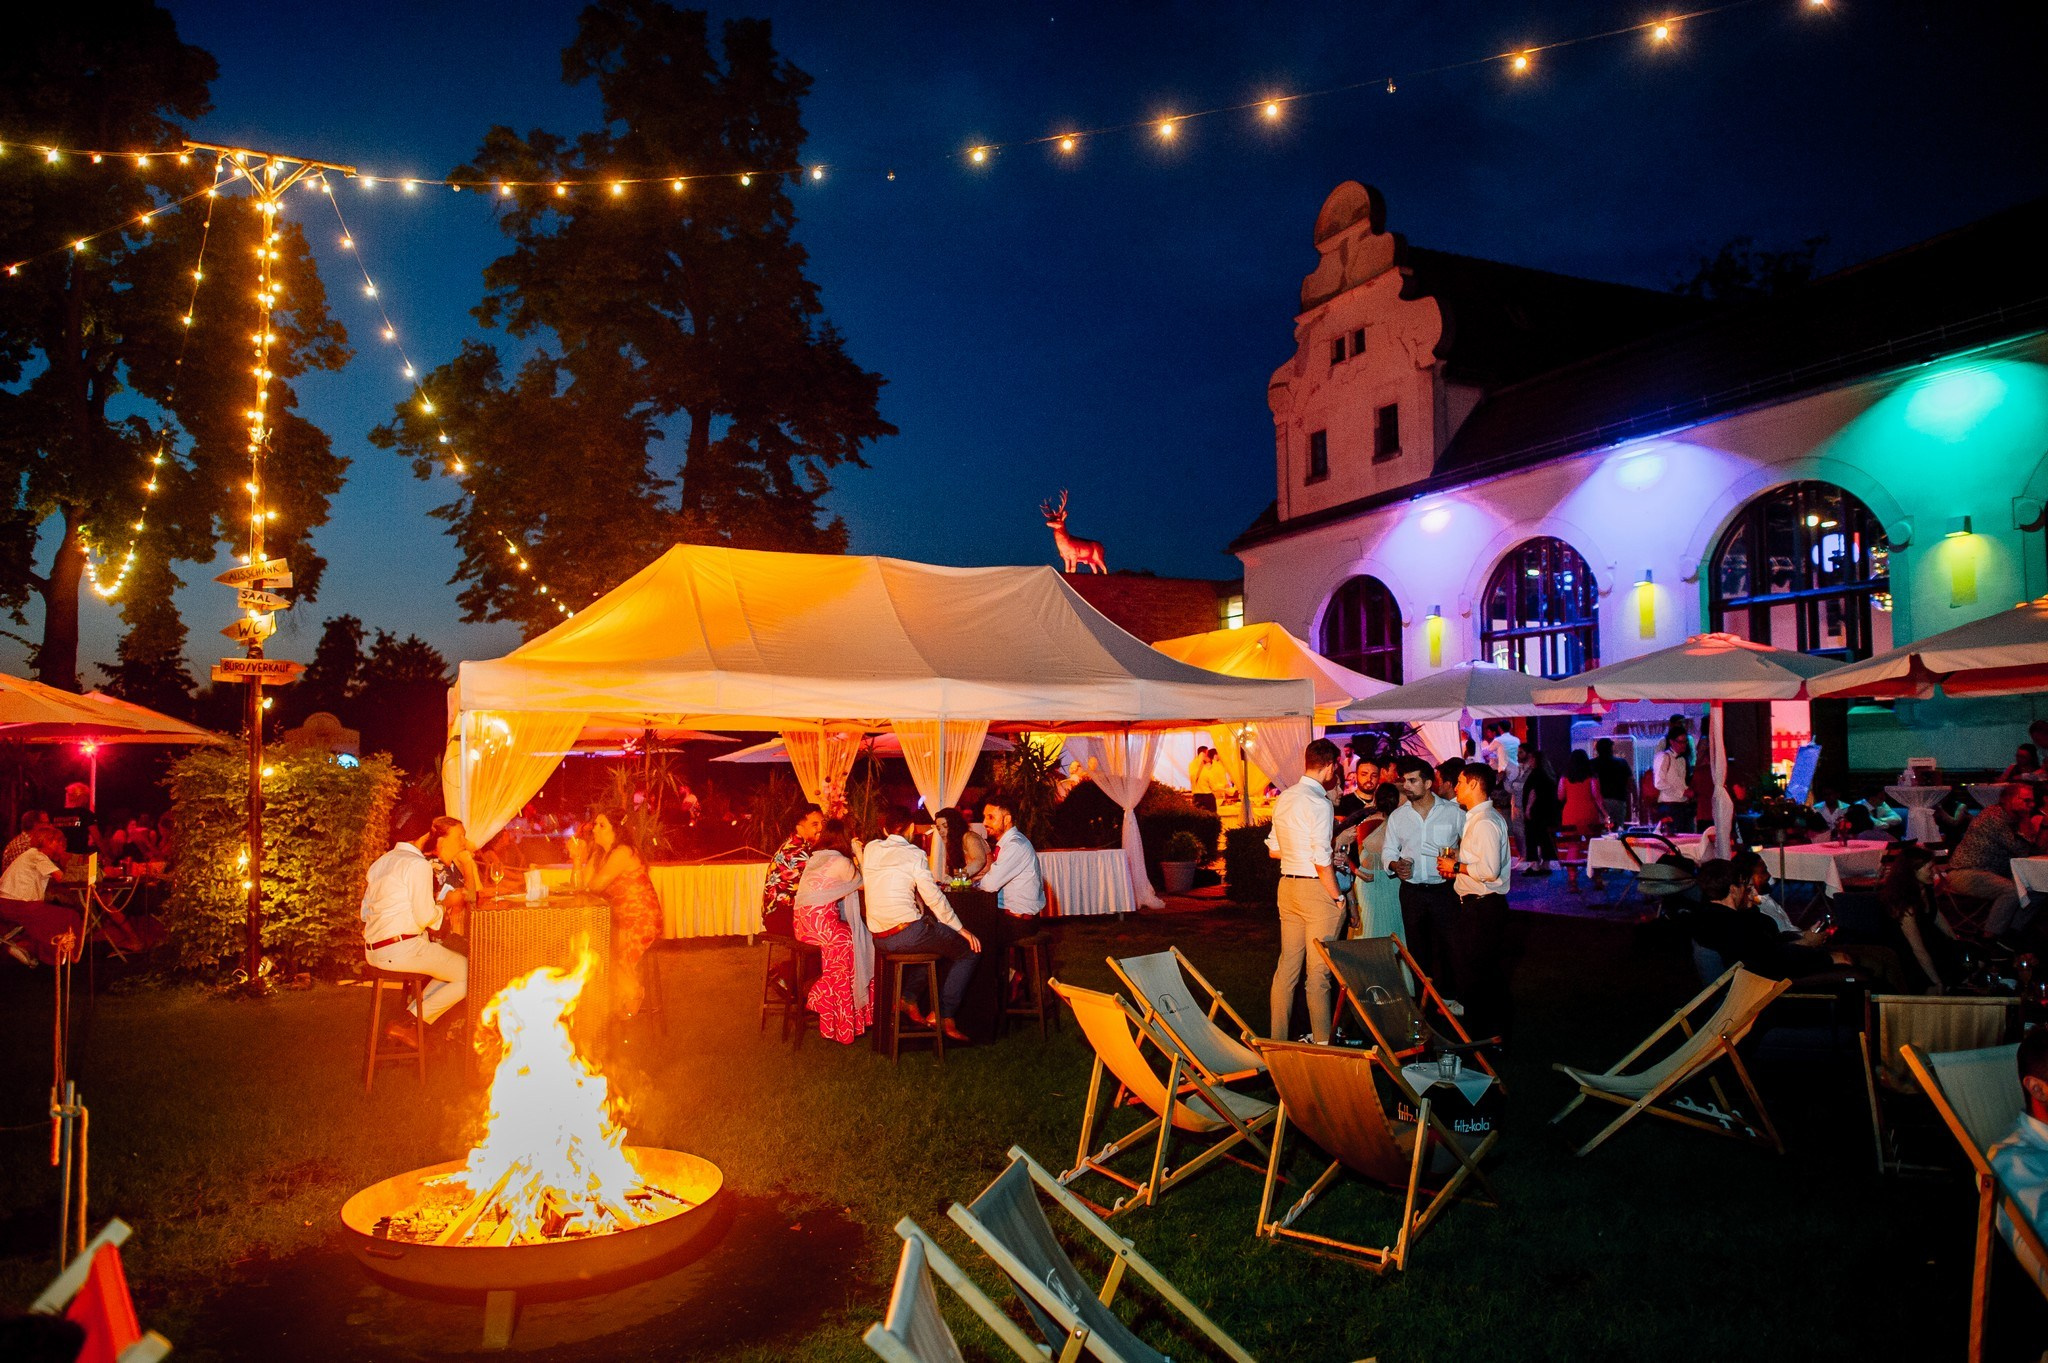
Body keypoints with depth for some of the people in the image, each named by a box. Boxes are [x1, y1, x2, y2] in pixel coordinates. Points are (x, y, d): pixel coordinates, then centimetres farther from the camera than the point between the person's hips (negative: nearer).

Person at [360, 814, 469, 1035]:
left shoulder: (380, 863, 17)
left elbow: (366, 913, 19)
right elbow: (426, 917, -16)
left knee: (454, 967, 19)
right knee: (472, 977, -6)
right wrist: (442, 909, 7)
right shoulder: (418, 864, -11)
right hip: (403, 948, -10)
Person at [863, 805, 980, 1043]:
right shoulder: (914, 855, -5)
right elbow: (933, 898, -6)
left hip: (878, 938, 7)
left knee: (938, 943, 32)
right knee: (969, 950, 6)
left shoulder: (870, 849, 10)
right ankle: (945, 1017, 2)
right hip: (907, 932, -7)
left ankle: (909, 999, 18)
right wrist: (960, 929, 3)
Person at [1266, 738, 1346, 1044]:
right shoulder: (1320, 803, -16)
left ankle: (1278, 1037, 20)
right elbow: (1322, 861, -19)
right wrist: (1338, 898, -9)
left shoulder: (1283, 798, 7)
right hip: (1316, 889, -7)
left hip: (1287, 885, 7)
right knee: (1319, 969, 2)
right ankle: (1322, 1040, 12)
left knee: (1287, 964, 13)